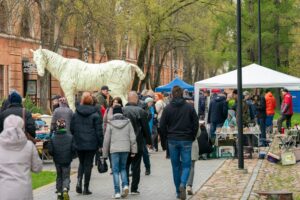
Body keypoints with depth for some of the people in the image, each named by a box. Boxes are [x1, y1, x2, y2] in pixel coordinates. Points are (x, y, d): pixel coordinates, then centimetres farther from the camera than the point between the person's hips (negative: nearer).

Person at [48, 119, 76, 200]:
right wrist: (71, 156, 10)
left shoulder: (53, 138, -6)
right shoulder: (70, 137, -7)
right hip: (67, 161, -1)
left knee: (59, 177, 16)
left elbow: (50, 150, -7)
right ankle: (65, 189, -22)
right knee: (66, 177, 5)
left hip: (57, 161, 1)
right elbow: (73, 149, -8)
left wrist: (55, 156, 12)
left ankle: (59, 193, 14)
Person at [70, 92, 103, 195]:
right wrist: (100, 144, -2)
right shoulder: (95, 114, -7)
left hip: (79, 144, 3)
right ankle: (86, 188, 6)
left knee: (81, 163, 19)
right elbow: (99, 131, -8)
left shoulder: (75, 114, 2)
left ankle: (79, 181, -4)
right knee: (88, 164, 4)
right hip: (91, 144, -3)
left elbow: (72, 129, 5)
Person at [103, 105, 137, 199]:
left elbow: (106, 139, 1)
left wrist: (105, 153, 8)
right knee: (123, 167, 19)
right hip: (126, 149, 2)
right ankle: (125, 185, -1)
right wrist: (133, 151, 8)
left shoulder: (110, 123, -2)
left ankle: (117, 192, -1)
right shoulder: (127, 122, 4)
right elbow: (132, 137, 3)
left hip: (114, 149, -2)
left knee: (115, 170, 3)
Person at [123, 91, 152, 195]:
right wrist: (148, 141, 7)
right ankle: (134, 188, 5)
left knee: (125, 166, 12)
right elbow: (146, 128, -4)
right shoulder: (141, 111, -8)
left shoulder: (122, 110, -3)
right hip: (138, 143, -2)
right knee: (136, 166, 5)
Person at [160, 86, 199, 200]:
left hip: (172, 140, 1)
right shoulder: (189, 107, -1)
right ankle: (183, 184, -22)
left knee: (176, 166, 10)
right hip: (186, 140, -1)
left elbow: (162, 125, -2)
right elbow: (196, 124, 0)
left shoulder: (167, 108, -2)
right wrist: (192, 137, 10)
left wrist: (167, 136, 11)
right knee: (186, 164, 4)